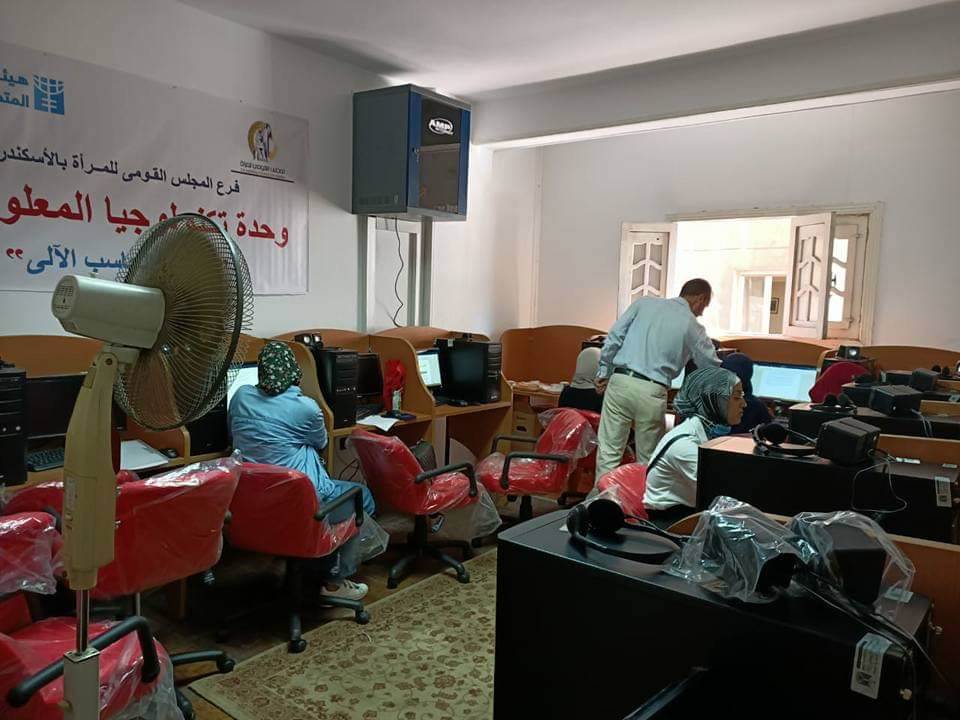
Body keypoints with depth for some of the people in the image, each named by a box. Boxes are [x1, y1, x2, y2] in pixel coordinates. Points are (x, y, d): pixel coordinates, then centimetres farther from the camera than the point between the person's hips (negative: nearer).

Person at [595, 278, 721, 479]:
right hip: (652, 393, -2)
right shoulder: (692, 326, 6)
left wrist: (603, 372, 11)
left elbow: (614, 337, 5)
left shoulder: (644, 303, 11)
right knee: (648, 459, 14)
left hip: (620, 382, 2)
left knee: (609, 451, 5)